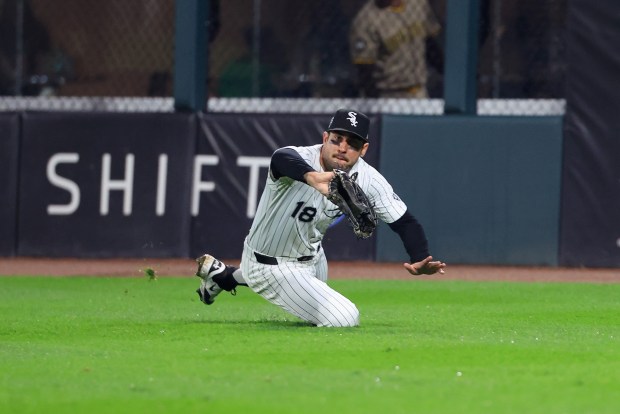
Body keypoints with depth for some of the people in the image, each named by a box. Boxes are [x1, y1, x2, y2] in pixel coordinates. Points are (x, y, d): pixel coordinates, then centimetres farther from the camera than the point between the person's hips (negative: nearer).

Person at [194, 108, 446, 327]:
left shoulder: (368, 179, -16)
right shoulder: (301, 158, -33)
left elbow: (404, 221, -16)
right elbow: (282, 159, -59)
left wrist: (420, 260, -36)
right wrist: (311, 177, -82)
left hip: (310, 255, 8)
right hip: (273, 265, -8)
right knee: (344, 318, -13)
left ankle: (223, 276, 50)